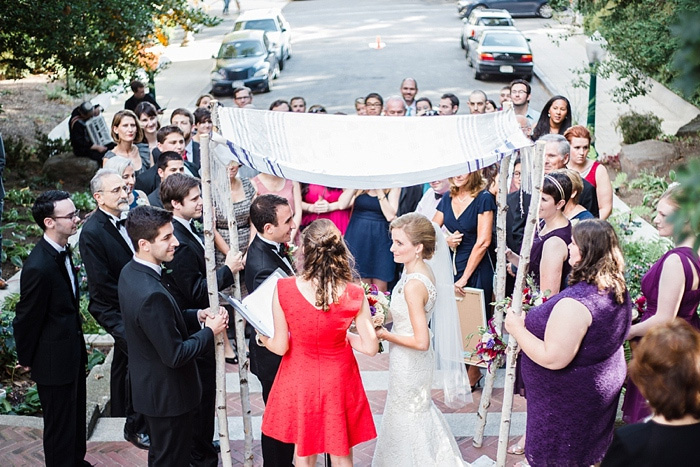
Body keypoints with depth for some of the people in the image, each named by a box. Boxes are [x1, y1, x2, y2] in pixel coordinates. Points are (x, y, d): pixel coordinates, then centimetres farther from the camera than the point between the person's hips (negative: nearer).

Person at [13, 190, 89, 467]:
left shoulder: (62, 252, 0)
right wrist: (26, 359, -6)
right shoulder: (39, 267, -29)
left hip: (72, 350, 9)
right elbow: (26, 319, -19)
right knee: (60, 424, 9)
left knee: (76, 417, 26)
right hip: (54, 361, -9)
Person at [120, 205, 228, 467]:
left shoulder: (130, 272, -3)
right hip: (168, 395, -10)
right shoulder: (152, 294, -34)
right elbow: (175, 355, -28)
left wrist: (196, 316, -2)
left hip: (149, 385, 10)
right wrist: (210, 331, -15)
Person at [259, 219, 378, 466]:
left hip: (300, 379, 0)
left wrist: (265, 340, 8)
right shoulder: (354, 295, -21)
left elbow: (281, 346, -14)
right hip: (338, 381, 0)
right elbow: (371, 347, -14)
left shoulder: (284, 289, -23)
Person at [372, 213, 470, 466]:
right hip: (415, 361, 9)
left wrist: (385, 335, -19)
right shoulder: (426, 270, -5)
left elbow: (421, 341, -30)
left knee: (407, 416, 14)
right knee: (419, 408, 29)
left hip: (408, 363, -9)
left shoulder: (413, 286, -32)